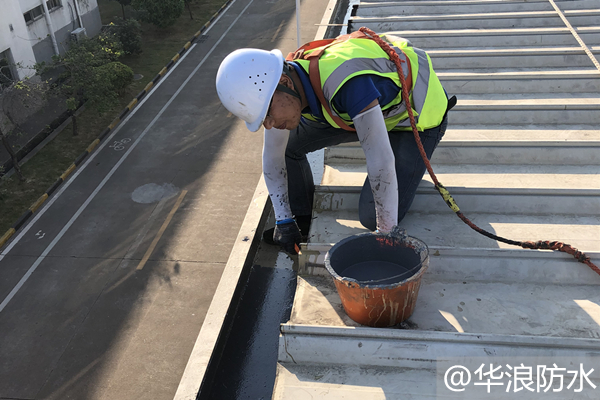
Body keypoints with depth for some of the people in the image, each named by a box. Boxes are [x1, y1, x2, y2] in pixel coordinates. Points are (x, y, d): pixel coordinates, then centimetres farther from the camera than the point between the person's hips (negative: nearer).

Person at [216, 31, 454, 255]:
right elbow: (272, 155, -5)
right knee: (286, 142, -3)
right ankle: (301, 221, 16)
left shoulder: (346, 82, -43)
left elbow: (381, 162, -40)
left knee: (372, 216, -18)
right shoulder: (279, 86, -17)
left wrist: (387, 233, -28)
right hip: (377, 106, 7)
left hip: (415, 115, -6)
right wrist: (284, 222, -4)